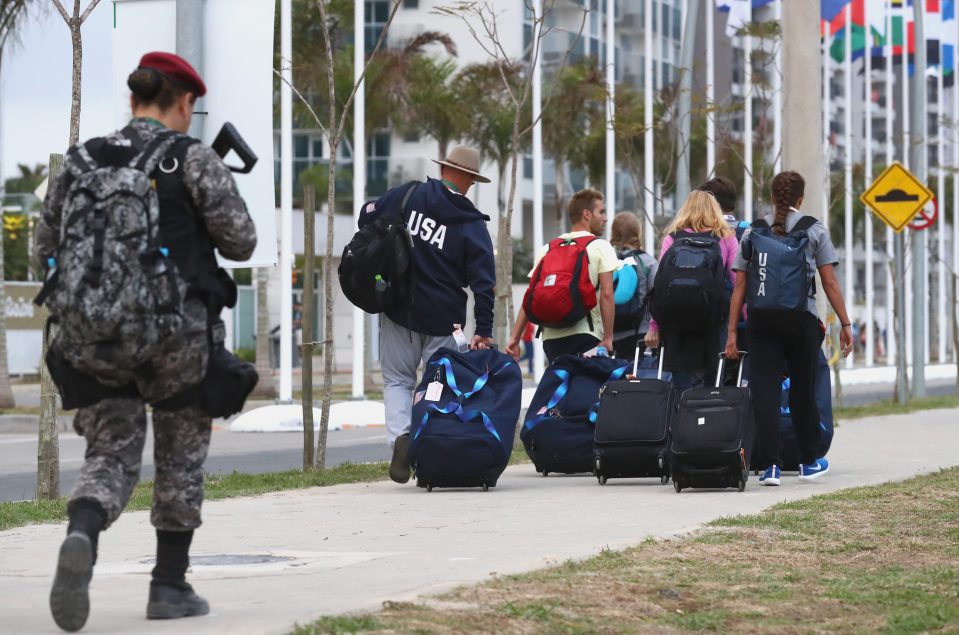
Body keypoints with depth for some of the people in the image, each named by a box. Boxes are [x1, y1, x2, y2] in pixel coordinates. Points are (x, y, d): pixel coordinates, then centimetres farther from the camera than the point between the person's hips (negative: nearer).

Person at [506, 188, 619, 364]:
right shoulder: (601, 247, 2)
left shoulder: (548, 249, 16)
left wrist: (515, 338, 7)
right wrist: (608, 338, -9)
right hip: (586, 335, -5)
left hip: (551, 337, 5)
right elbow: (606, 294, -8)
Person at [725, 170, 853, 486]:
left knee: (764, 389, 0)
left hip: (761, 318, 1)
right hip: (800, 318, -1)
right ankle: (809, 462, 24)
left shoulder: (753, 232, 9)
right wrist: (845, 324, 4)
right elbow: (830, 282, 0)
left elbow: (739, 285, 6)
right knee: (803, 389, 12)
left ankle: (771, 465, -8)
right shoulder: (814, 230, 4)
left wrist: (732, 331, 7)